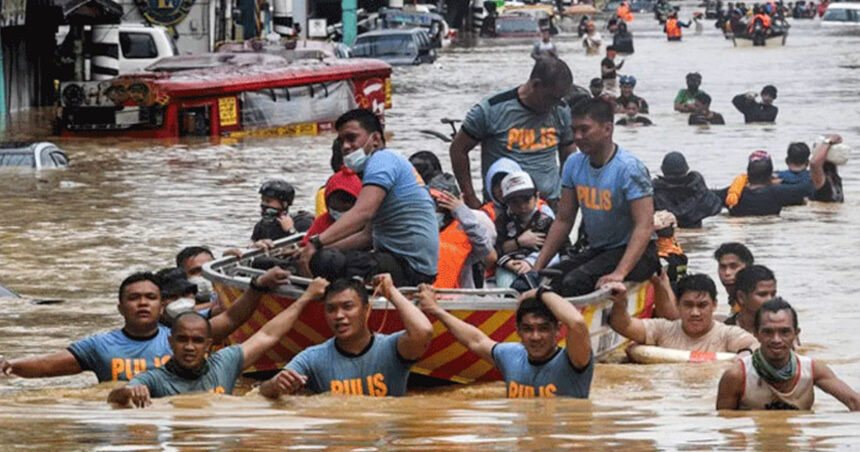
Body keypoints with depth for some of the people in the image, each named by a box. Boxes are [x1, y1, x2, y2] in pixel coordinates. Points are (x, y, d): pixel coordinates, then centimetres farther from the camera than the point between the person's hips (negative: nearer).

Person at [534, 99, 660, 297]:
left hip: (633, 251, -7)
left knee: (574, 282, -30)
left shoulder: (629, 168, -17)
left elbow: (645, 226, -24)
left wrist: (620, 273, -35)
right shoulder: (574, 164, 4)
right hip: (597, 250, 7)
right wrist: (537, 268, 1)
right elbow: (563, 221, 10)